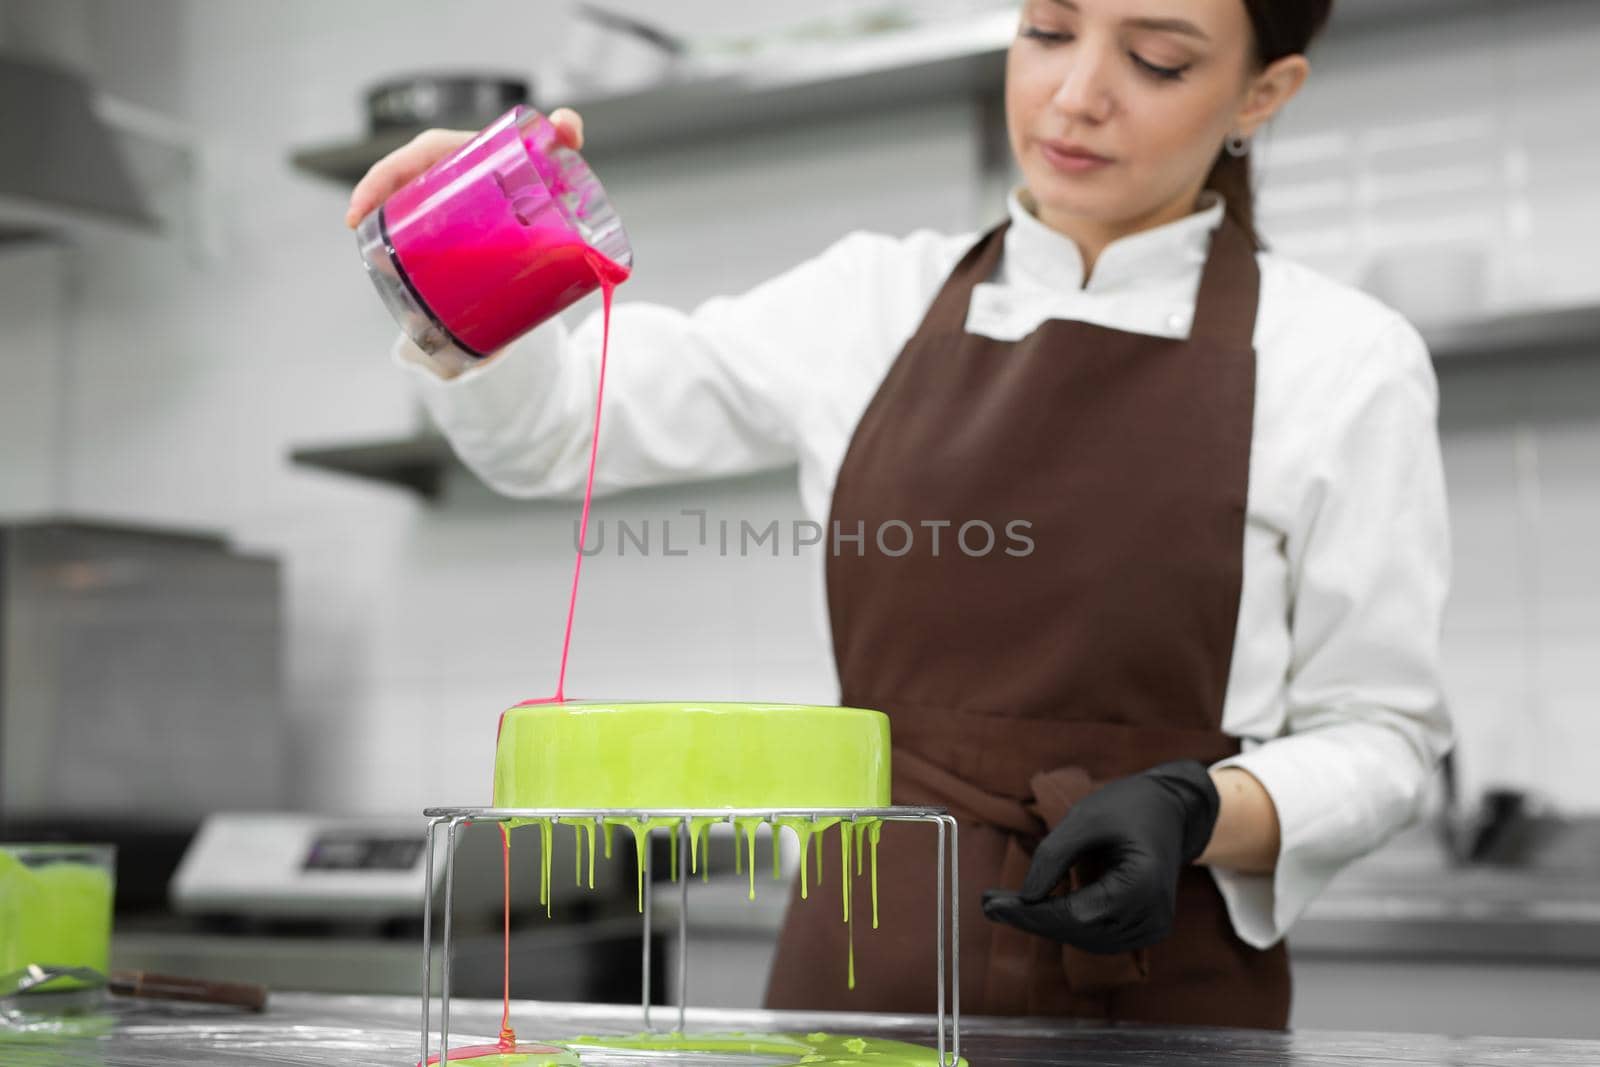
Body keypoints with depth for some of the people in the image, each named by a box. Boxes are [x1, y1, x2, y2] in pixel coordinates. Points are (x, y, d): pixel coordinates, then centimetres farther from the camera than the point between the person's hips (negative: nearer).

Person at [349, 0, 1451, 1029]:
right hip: (861, 973, 3)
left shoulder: (1346, 363, -5)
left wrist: (1195, 811, -21)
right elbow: (545, 428, 5)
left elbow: (1378, 734, -2)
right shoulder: (882, 305, 4)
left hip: (1146, 996, -2)